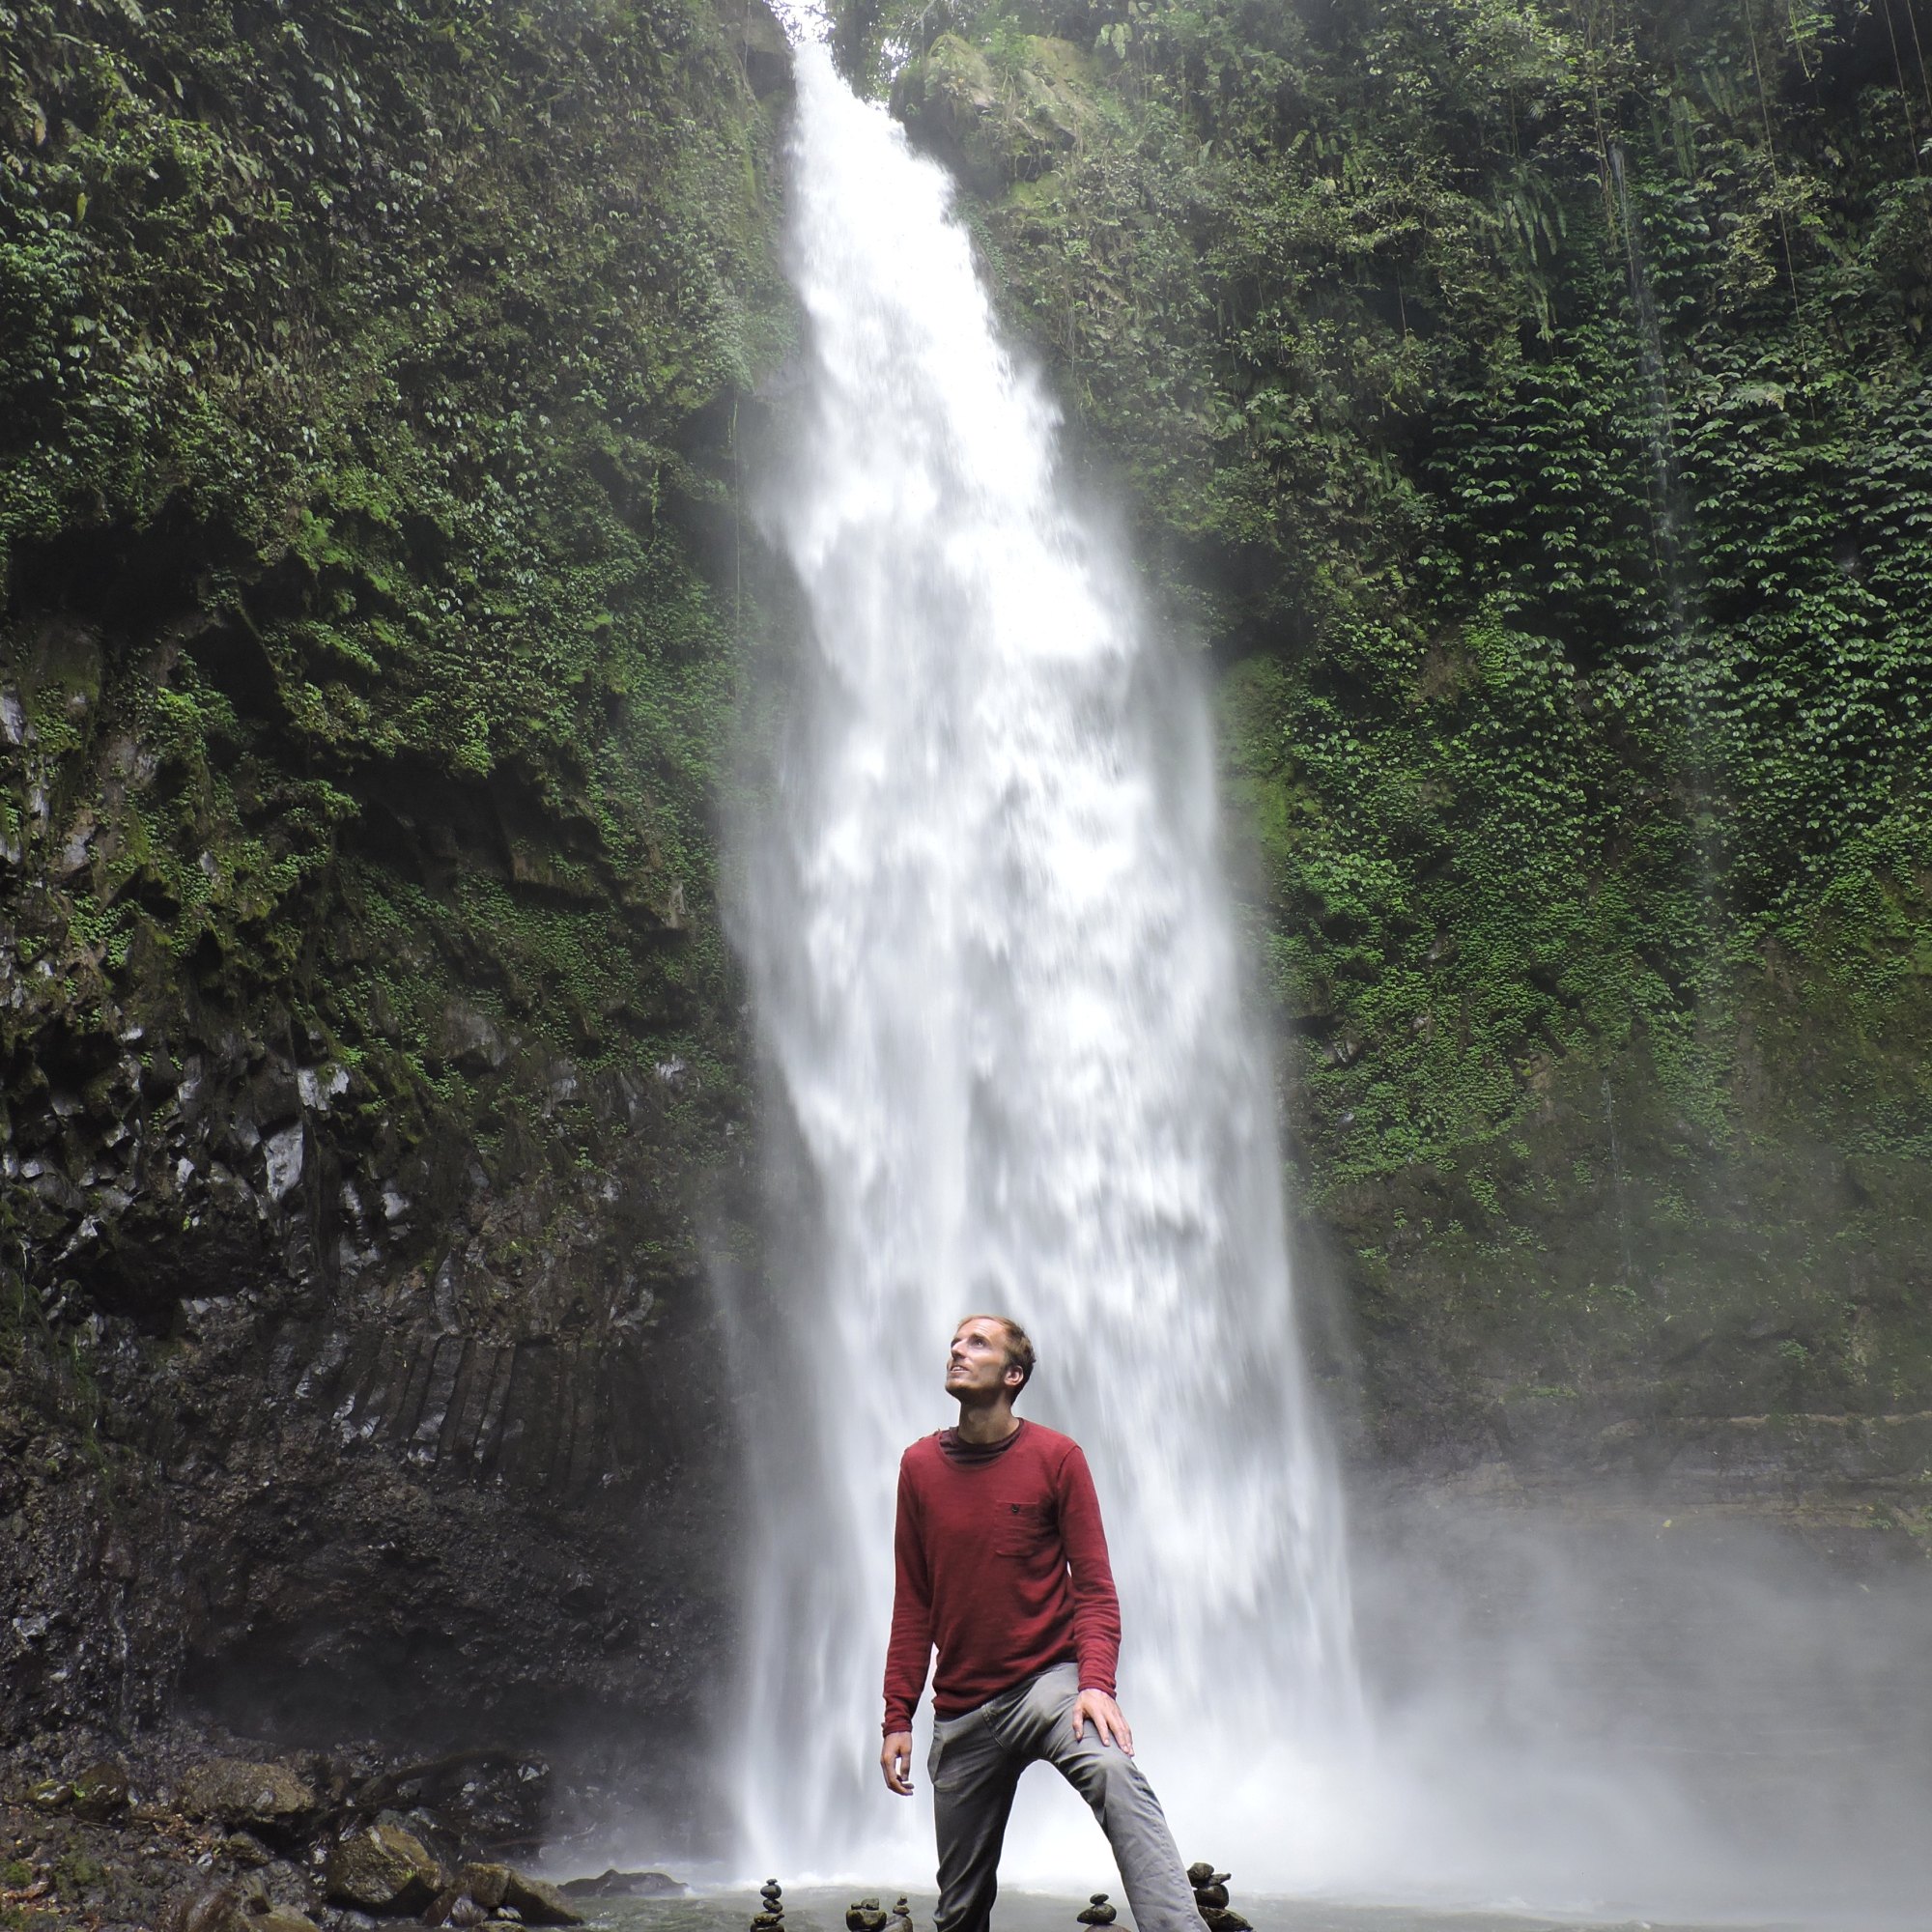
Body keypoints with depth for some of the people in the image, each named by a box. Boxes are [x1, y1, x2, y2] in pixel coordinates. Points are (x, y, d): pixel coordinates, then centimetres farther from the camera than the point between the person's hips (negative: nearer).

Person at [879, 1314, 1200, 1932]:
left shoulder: (1057, 1457, -4)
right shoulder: (920, 1466, 4)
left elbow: (1094, 1587, -5)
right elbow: (912, 1603, 9)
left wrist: (1096, 1683, -21)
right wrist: (897, 1718, 5)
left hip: (1048, 1680, -3)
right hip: (960, 1709, 4)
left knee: (1113, 1771, -34)